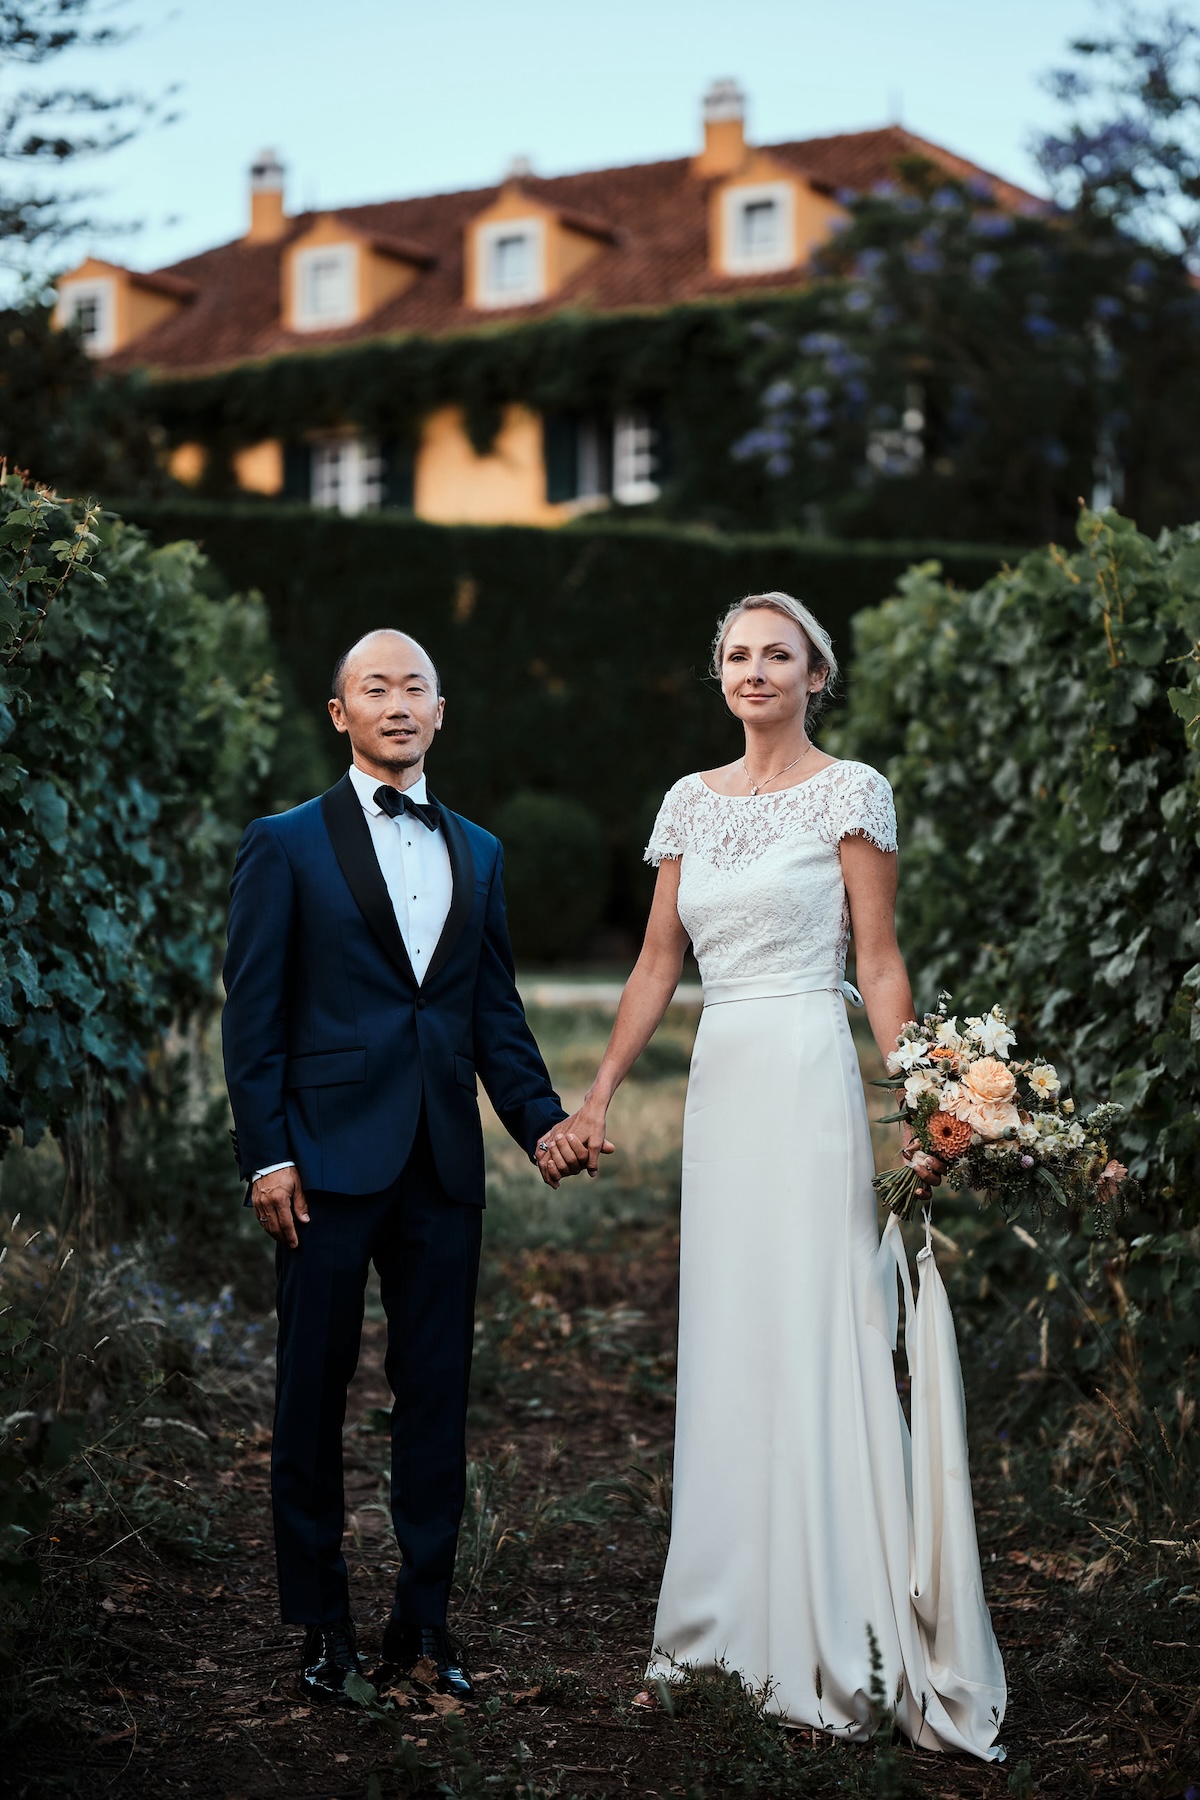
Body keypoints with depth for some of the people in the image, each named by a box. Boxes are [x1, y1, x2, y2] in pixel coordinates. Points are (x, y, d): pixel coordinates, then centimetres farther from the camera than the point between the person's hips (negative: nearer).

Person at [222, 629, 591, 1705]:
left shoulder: (479, 853, 14)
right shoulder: (285, 846, 1)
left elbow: (496, 1012, 14)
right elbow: (253, 1014, -3)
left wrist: (541, 1120, 0)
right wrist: (266, 1155, -10)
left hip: (444, 1168, 4)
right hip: (330, 1161, -4)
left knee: (438, 1393, 8)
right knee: (314, 1392, 5)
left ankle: (424, 1618, 20)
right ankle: (323, 1624, 18)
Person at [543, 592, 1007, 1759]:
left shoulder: (850, 793, -2)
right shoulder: (690, 801, 13)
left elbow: (880, 968, -4)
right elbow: (656, 966, 14)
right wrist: (598, 1093, 9)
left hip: (809, 1079, -6)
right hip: (718, 1080, 6)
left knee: (813, 1341, -6)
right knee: (724, 1343, 9)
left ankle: (836, 1646, 2)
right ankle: (733, 1618, 19)